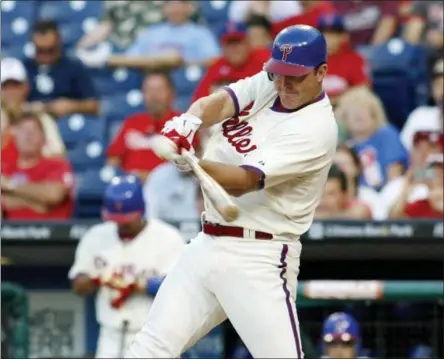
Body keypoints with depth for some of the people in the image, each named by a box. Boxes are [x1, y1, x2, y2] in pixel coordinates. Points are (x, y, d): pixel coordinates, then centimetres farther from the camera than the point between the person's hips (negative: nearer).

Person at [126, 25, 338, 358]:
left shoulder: (316, 127, -16)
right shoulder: (265, 86, 7)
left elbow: (243, 181, -24)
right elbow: (219, 103, -11)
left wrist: (192, 162, -41)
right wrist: (186, 124, -34)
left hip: (258, 260, -7)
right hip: (207, 245, 7)